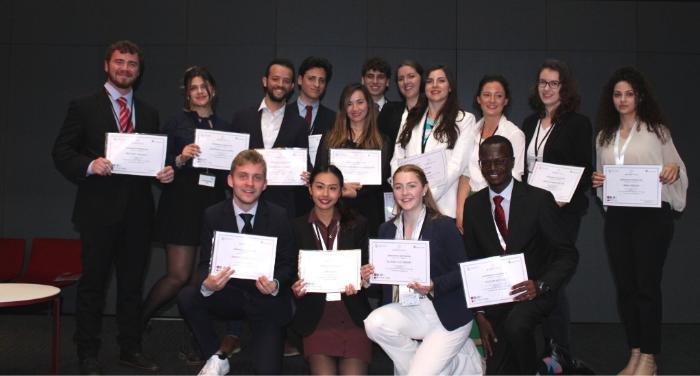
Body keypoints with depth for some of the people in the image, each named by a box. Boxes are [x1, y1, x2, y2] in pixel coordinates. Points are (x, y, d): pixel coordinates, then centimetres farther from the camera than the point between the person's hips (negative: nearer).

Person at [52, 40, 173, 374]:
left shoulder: (149, 114, 15)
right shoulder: (84, 107, 1)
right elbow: (61, 152, -3)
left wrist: (165, 171, -5)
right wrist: (89, 165, -20)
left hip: (137, 211, 4)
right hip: (99, 210, -4)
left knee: (133, 282, 11)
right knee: (93, 281, 4)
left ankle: (130, 349, 24)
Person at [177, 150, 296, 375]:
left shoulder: (278, 217, -7)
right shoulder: (213, 215, -3)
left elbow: (288, 264, -4)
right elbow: (205, 263, -5)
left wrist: (276, 285, -27)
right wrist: (207, 284, -29)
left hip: (266, 300, -2)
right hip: (229, 295, 2)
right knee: (187, 297, -26)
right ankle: (216, 357, -3)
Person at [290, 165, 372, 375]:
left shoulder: (358, 226, 8)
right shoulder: (297, 228, 6)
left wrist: (357, 283, -13)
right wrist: (295, 288, -14)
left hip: (353, 317, 1)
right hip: (316, 319, 0)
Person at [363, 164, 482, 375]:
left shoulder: (444, 225, -6)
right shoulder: (386, 229, 8)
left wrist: (433, 286, -23)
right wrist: (368, 277, -12)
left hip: (448, 316, -5)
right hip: (408, 310, 5)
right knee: (375, 322, -26)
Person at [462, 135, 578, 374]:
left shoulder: (539, 200, -9)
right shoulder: (473, 206, 2)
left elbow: (568, 255, -7)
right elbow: (471, 263, 5)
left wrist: (541, 284, -25)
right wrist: (479, 314, -4)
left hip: (532, 292, -3)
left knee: (515, 325, -33)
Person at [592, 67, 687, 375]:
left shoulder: (657, 131, 2)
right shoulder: (604, 137, 14)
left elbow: (676, 167, 2)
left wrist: (674, 169, -20)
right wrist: (598, 181, -2)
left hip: (651, 214, -4)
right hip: (617, 217, 5)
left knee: (647, 285, -5)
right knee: (624, 286, 6)